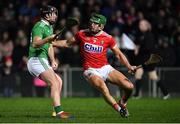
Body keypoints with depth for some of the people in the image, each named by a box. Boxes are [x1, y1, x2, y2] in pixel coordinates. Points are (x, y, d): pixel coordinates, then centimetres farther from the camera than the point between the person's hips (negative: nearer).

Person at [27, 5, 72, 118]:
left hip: (43, 61, 10)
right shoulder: (40, 26, -10)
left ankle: (58, 110, 13)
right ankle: (59, 111, -31)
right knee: (54, 82, -21)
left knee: (59, 81, 14)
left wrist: (53, 61, 0)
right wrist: (48, 39, -42)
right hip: (37, 59, -10)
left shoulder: (49, 27, 20)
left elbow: (49, 46, 14)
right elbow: (35, 44, -25)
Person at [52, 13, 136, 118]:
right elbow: (67, 43, 14)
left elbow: (119, 54, 7)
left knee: (129, 86, -11)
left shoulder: (108, 38, -2)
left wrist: (129, 67, -4)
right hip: (91, 71, -2)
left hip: (106, 68, 2)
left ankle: (122, 104, 21)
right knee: (104, 89, -33)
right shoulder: (82, 34, -1)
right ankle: (119, 109, -15)